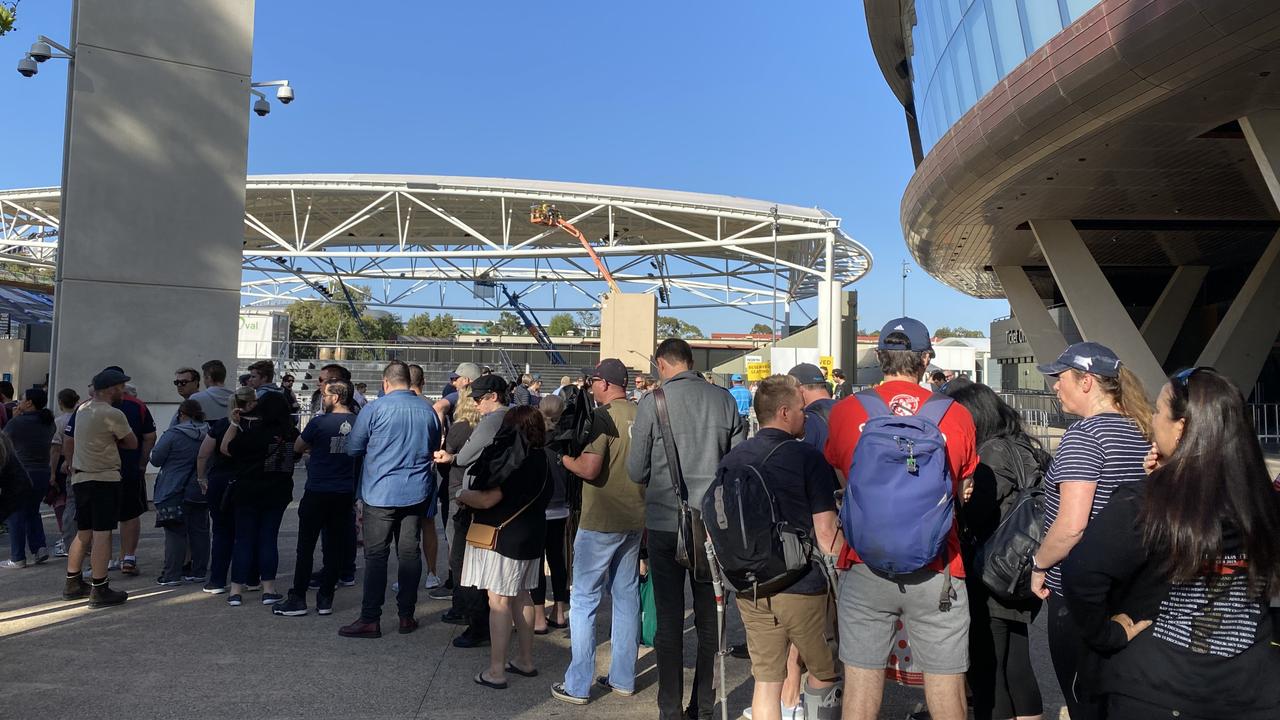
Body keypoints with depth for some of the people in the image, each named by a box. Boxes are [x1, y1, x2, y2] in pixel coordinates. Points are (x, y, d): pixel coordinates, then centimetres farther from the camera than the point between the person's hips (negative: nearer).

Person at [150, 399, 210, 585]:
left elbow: (155, 459, -5)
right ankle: (199, 572, 15)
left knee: (175, 533, 0)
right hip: (201, 491, 5)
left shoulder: (173, 434, -13)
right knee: (200, 531, 10)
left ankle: (172, 575, 2)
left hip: (176, 492, -5)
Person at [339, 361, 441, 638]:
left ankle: (370, 619, 3)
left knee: (376, 555, 1)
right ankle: (407, 615, 15)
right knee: (410, 552, 9)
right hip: (417, 493, 4)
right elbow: (435, 448, 17)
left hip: (381, 493, -4)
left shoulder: (374, 409, -8)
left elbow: (353, 448, 0)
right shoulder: (428, 411, 4)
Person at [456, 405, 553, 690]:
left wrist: (462, 494, -3)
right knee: (520, 597, 17)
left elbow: (487, 499, -24)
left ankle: (495, 671, 1)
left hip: (505, 538, -9)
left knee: (499, 602, -3)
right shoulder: (542, 461, 7)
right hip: (531, 537, 9)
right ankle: (525, 661, 26)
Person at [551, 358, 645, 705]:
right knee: (626, 597, 14)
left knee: (583, 600, 2)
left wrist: (563, 457, -6)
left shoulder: (603, 416, -16)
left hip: (600, 521, -7)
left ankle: (578, 685, 7)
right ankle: (623, 679, 22)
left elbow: (589, 469, -22)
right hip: (634, 519, 7)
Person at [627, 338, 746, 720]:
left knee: (669, 618, 8)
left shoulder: (653, 402, -9)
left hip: (665, 523, -2)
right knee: (710, 616, 13)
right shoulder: (724, 400, -2)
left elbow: (636, 471, -5)